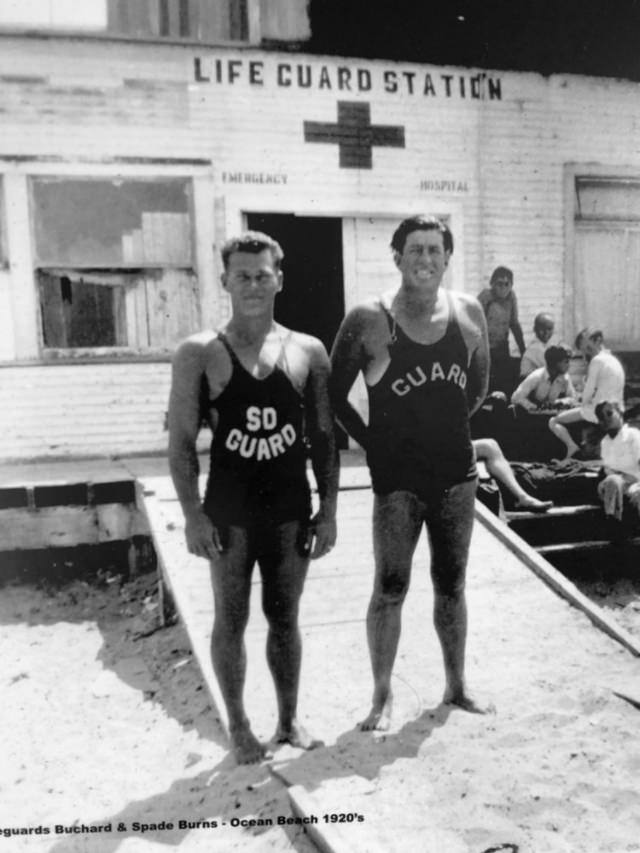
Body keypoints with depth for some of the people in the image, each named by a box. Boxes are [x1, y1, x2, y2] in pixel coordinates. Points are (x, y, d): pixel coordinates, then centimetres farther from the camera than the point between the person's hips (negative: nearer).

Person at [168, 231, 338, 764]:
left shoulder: (308, 352, 3)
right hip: (229, 511, -2)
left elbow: (324, 438, 5)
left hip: (292, 510, 2)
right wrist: (193, 513, -11)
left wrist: (329, 509, 1)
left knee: (284, 618, 13)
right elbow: (181, 440, -4)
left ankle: (289, 720, 28)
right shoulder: (199, 354, -3)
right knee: (231, 620, 8)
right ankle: (239, 726, 24)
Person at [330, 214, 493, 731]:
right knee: (390, 588, 2)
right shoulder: (369, 319, -10)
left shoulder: (469, 312, 2)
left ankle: (457, 686, 31)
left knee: (451, 584, 15)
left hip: (457, 474, 4)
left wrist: (449, 427, 12)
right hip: (397, 478, -4)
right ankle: (383, 696, 17)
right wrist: (372, 441, -4)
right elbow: (335, 395, -4)